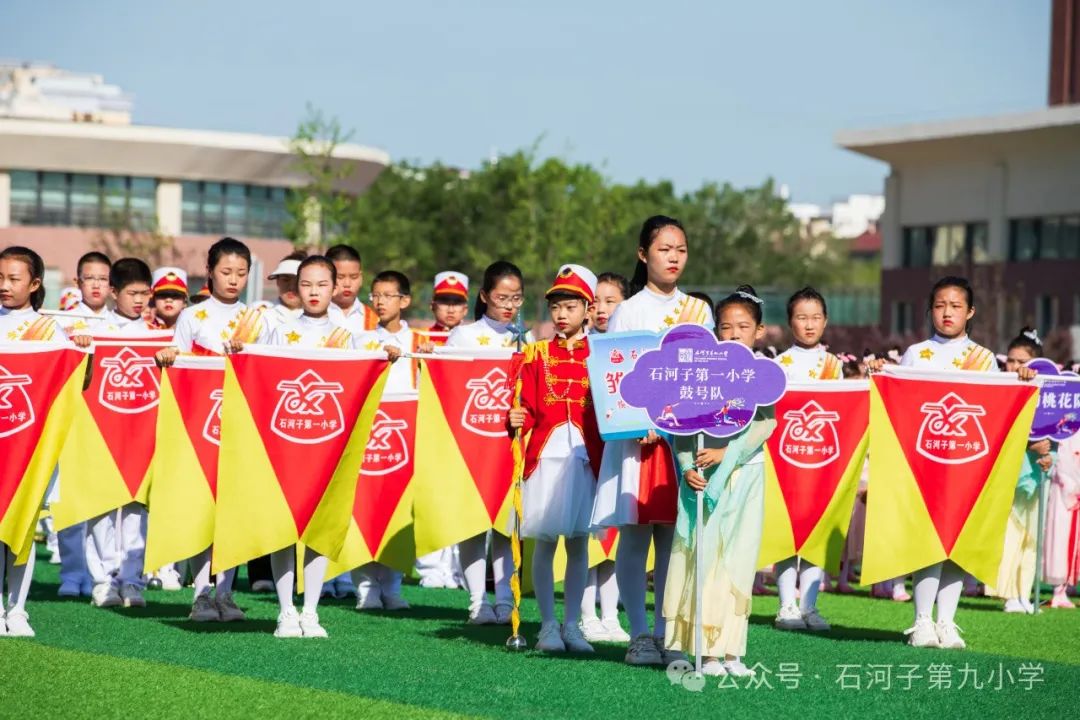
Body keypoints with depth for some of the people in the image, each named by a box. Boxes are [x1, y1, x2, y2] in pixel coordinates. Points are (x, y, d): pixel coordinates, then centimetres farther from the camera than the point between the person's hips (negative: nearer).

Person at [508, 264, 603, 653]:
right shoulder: (537, 355, 7)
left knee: (578, 541, 4)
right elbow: (528, 409, 5)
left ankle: (571, 624, 12)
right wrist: (517, 420, -16)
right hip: (545, 455, 0)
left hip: (585, 456, 0)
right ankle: (548, 624, 8)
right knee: (545, 541, 0)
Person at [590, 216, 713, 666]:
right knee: (635, 536, -4)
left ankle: (665, 634, 7)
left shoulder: (700, 312, 13)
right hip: (637, 436, -3)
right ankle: (639, 635, -1)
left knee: (675, 538, 2)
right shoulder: (628, 312, 3)